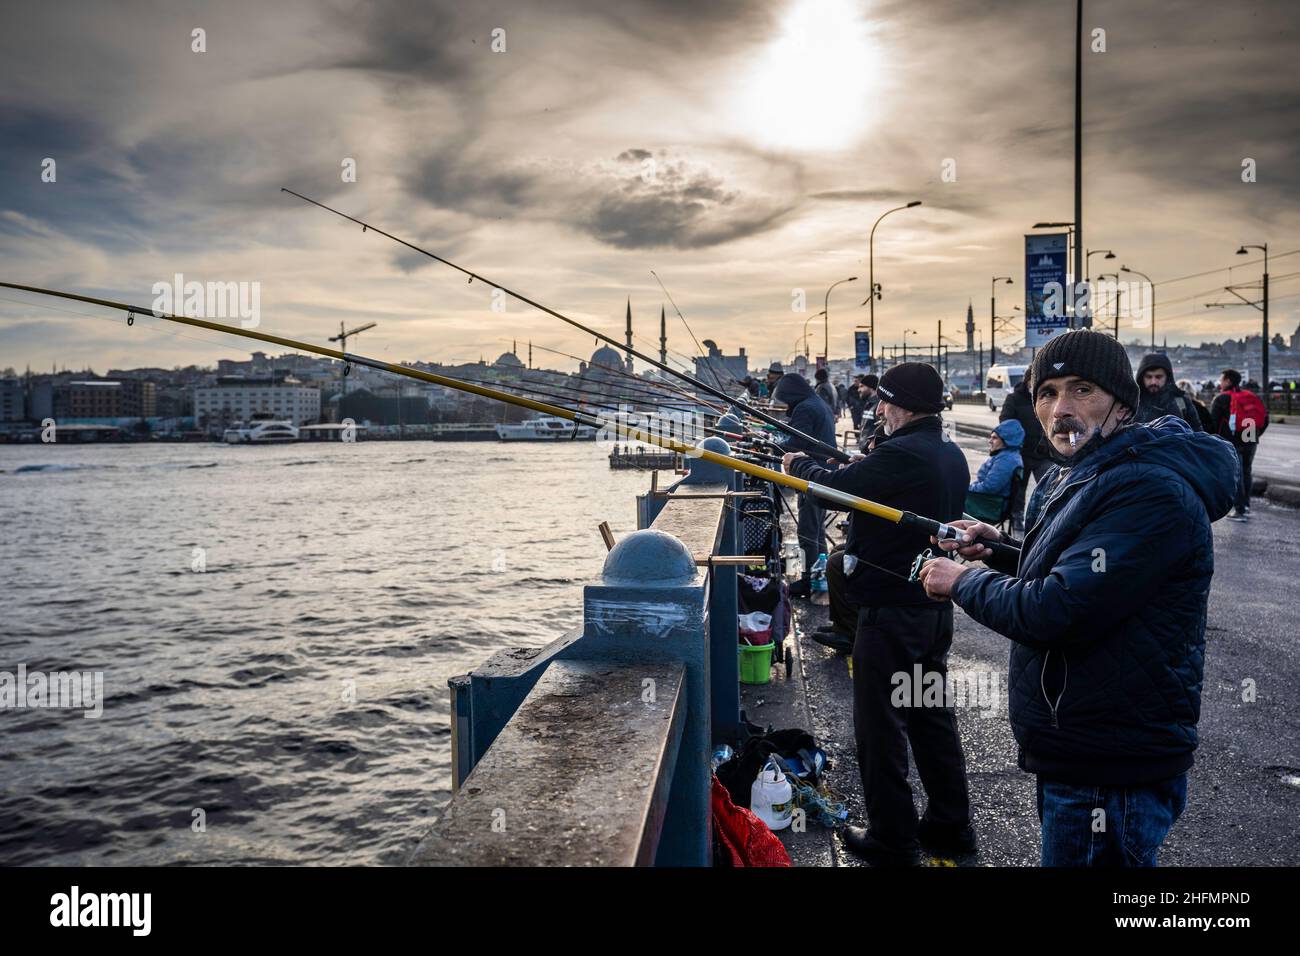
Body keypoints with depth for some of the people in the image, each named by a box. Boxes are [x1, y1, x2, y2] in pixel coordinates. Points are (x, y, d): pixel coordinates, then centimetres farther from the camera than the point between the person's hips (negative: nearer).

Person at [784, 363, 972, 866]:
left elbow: (832, 488, -15)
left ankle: (893, 841, 12)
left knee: (881, 726, 3)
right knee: (933, 716, 19)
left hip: (891, 612, -9)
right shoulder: (952, 456, 8)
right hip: (935, 606, 9)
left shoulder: (901, 455, -22)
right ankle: (951, 825, 30)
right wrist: (858, 468, 12)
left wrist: (799, 464, 3)